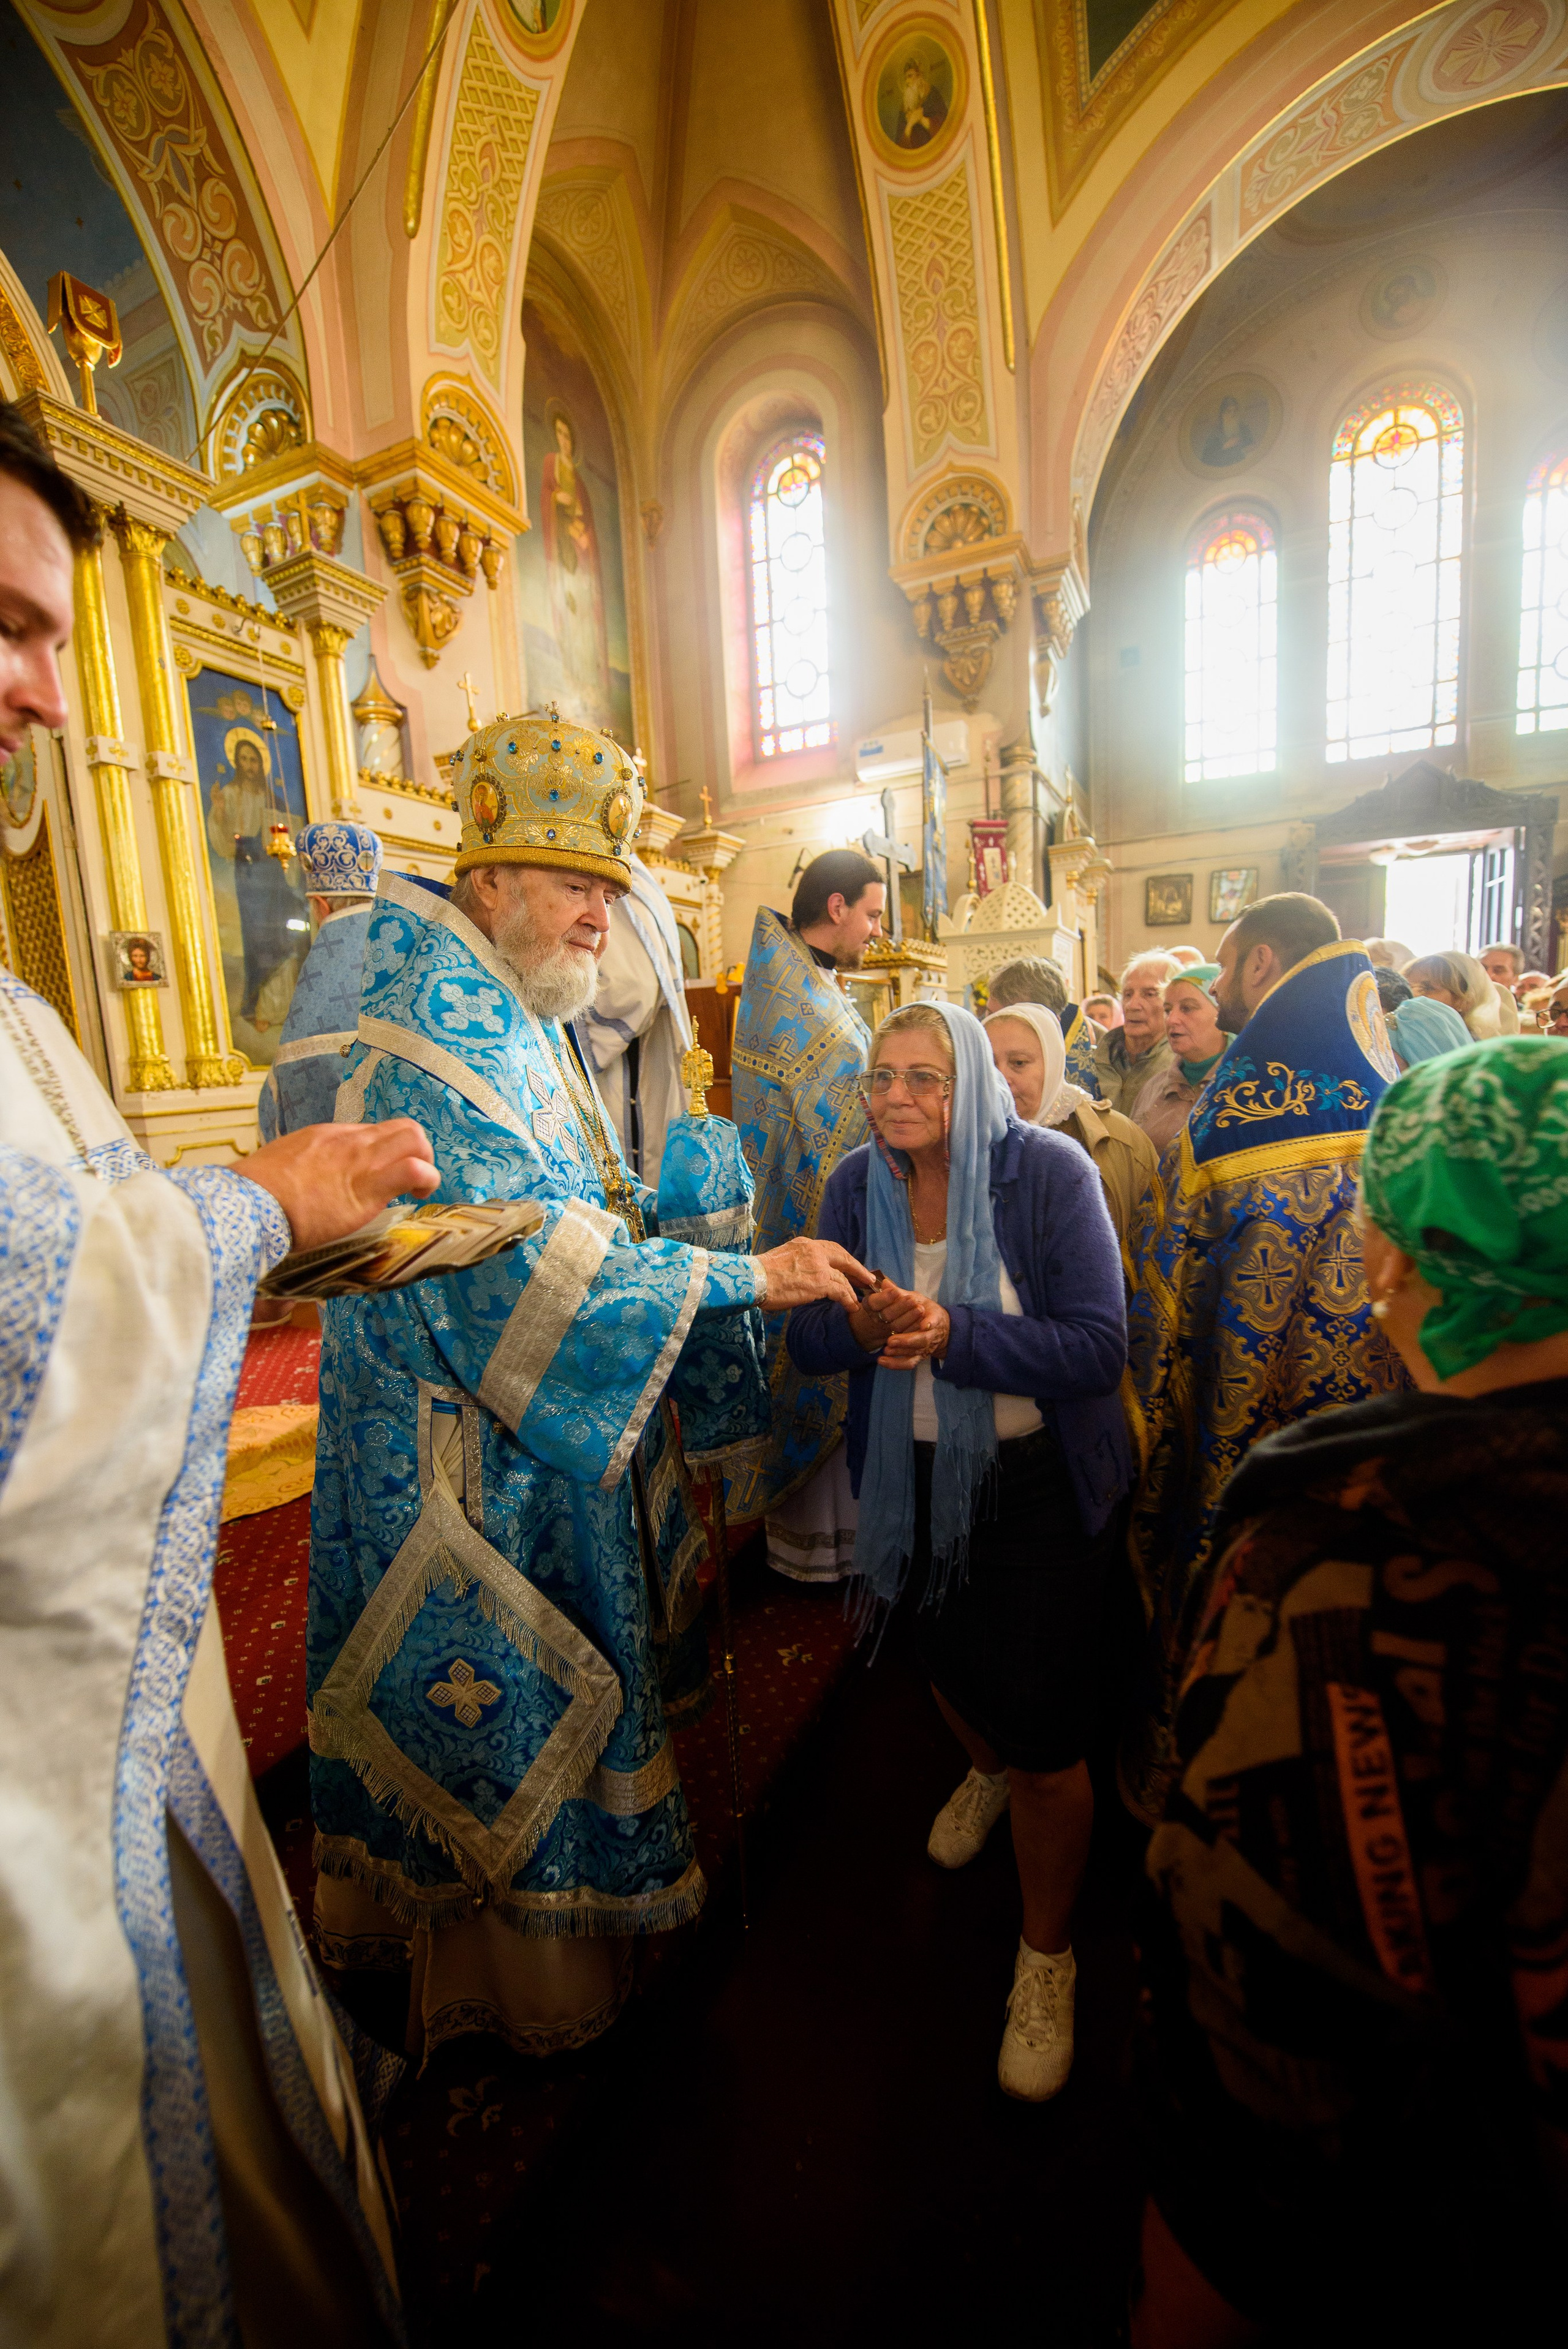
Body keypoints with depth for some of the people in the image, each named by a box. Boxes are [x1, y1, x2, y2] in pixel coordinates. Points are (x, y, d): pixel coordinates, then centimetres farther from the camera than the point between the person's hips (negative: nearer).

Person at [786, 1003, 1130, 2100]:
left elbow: (1099, 1348, -24)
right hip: (914, 1476, 4)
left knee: (1045, 1736, 4)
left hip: (1042, 1481, -4)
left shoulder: (1049, 1171, -19)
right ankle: (988, 1770, 64)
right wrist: (864, 1321, -29)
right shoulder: (858, 1181, -7)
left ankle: (1048, 1953, 36)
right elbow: (809, 1342, -7)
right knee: (949, 1661, 27)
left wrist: (953, 1333, -35)